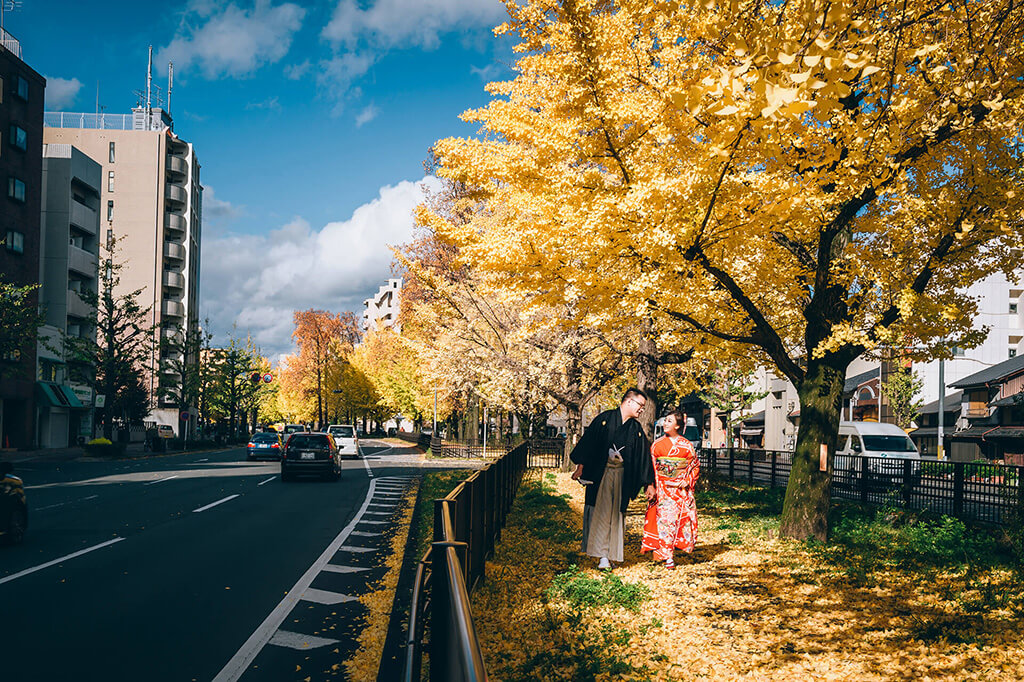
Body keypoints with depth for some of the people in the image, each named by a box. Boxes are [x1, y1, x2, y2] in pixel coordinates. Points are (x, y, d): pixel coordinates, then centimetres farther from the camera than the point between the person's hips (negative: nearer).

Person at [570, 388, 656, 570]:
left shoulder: (636, 429, 10)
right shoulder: (605, 419, -1)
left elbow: (644, 457, 13)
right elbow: (588, 441, -2)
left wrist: (649, 483, 12)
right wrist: (580, 467, -8)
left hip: (621, 476, 4)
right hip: (600, 473, -4)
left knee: (616, 514, 4)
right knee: (600, 512, -7)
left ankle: (610, 554, 9)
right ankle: (601, 554, -5)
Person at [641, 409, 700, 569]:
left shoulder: (686, 445, 3)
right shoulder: (657, 444, 3)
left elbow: (695, 466, 9)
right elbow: (651, 467, 5)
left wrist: (687, 481, -4)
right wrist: (652, 486, -3)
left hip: (681, 488, 1)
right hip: (662, 488, -1)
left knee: (682, 519, -1)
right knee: (664, 519, -8)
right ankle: (667, 556, -5)